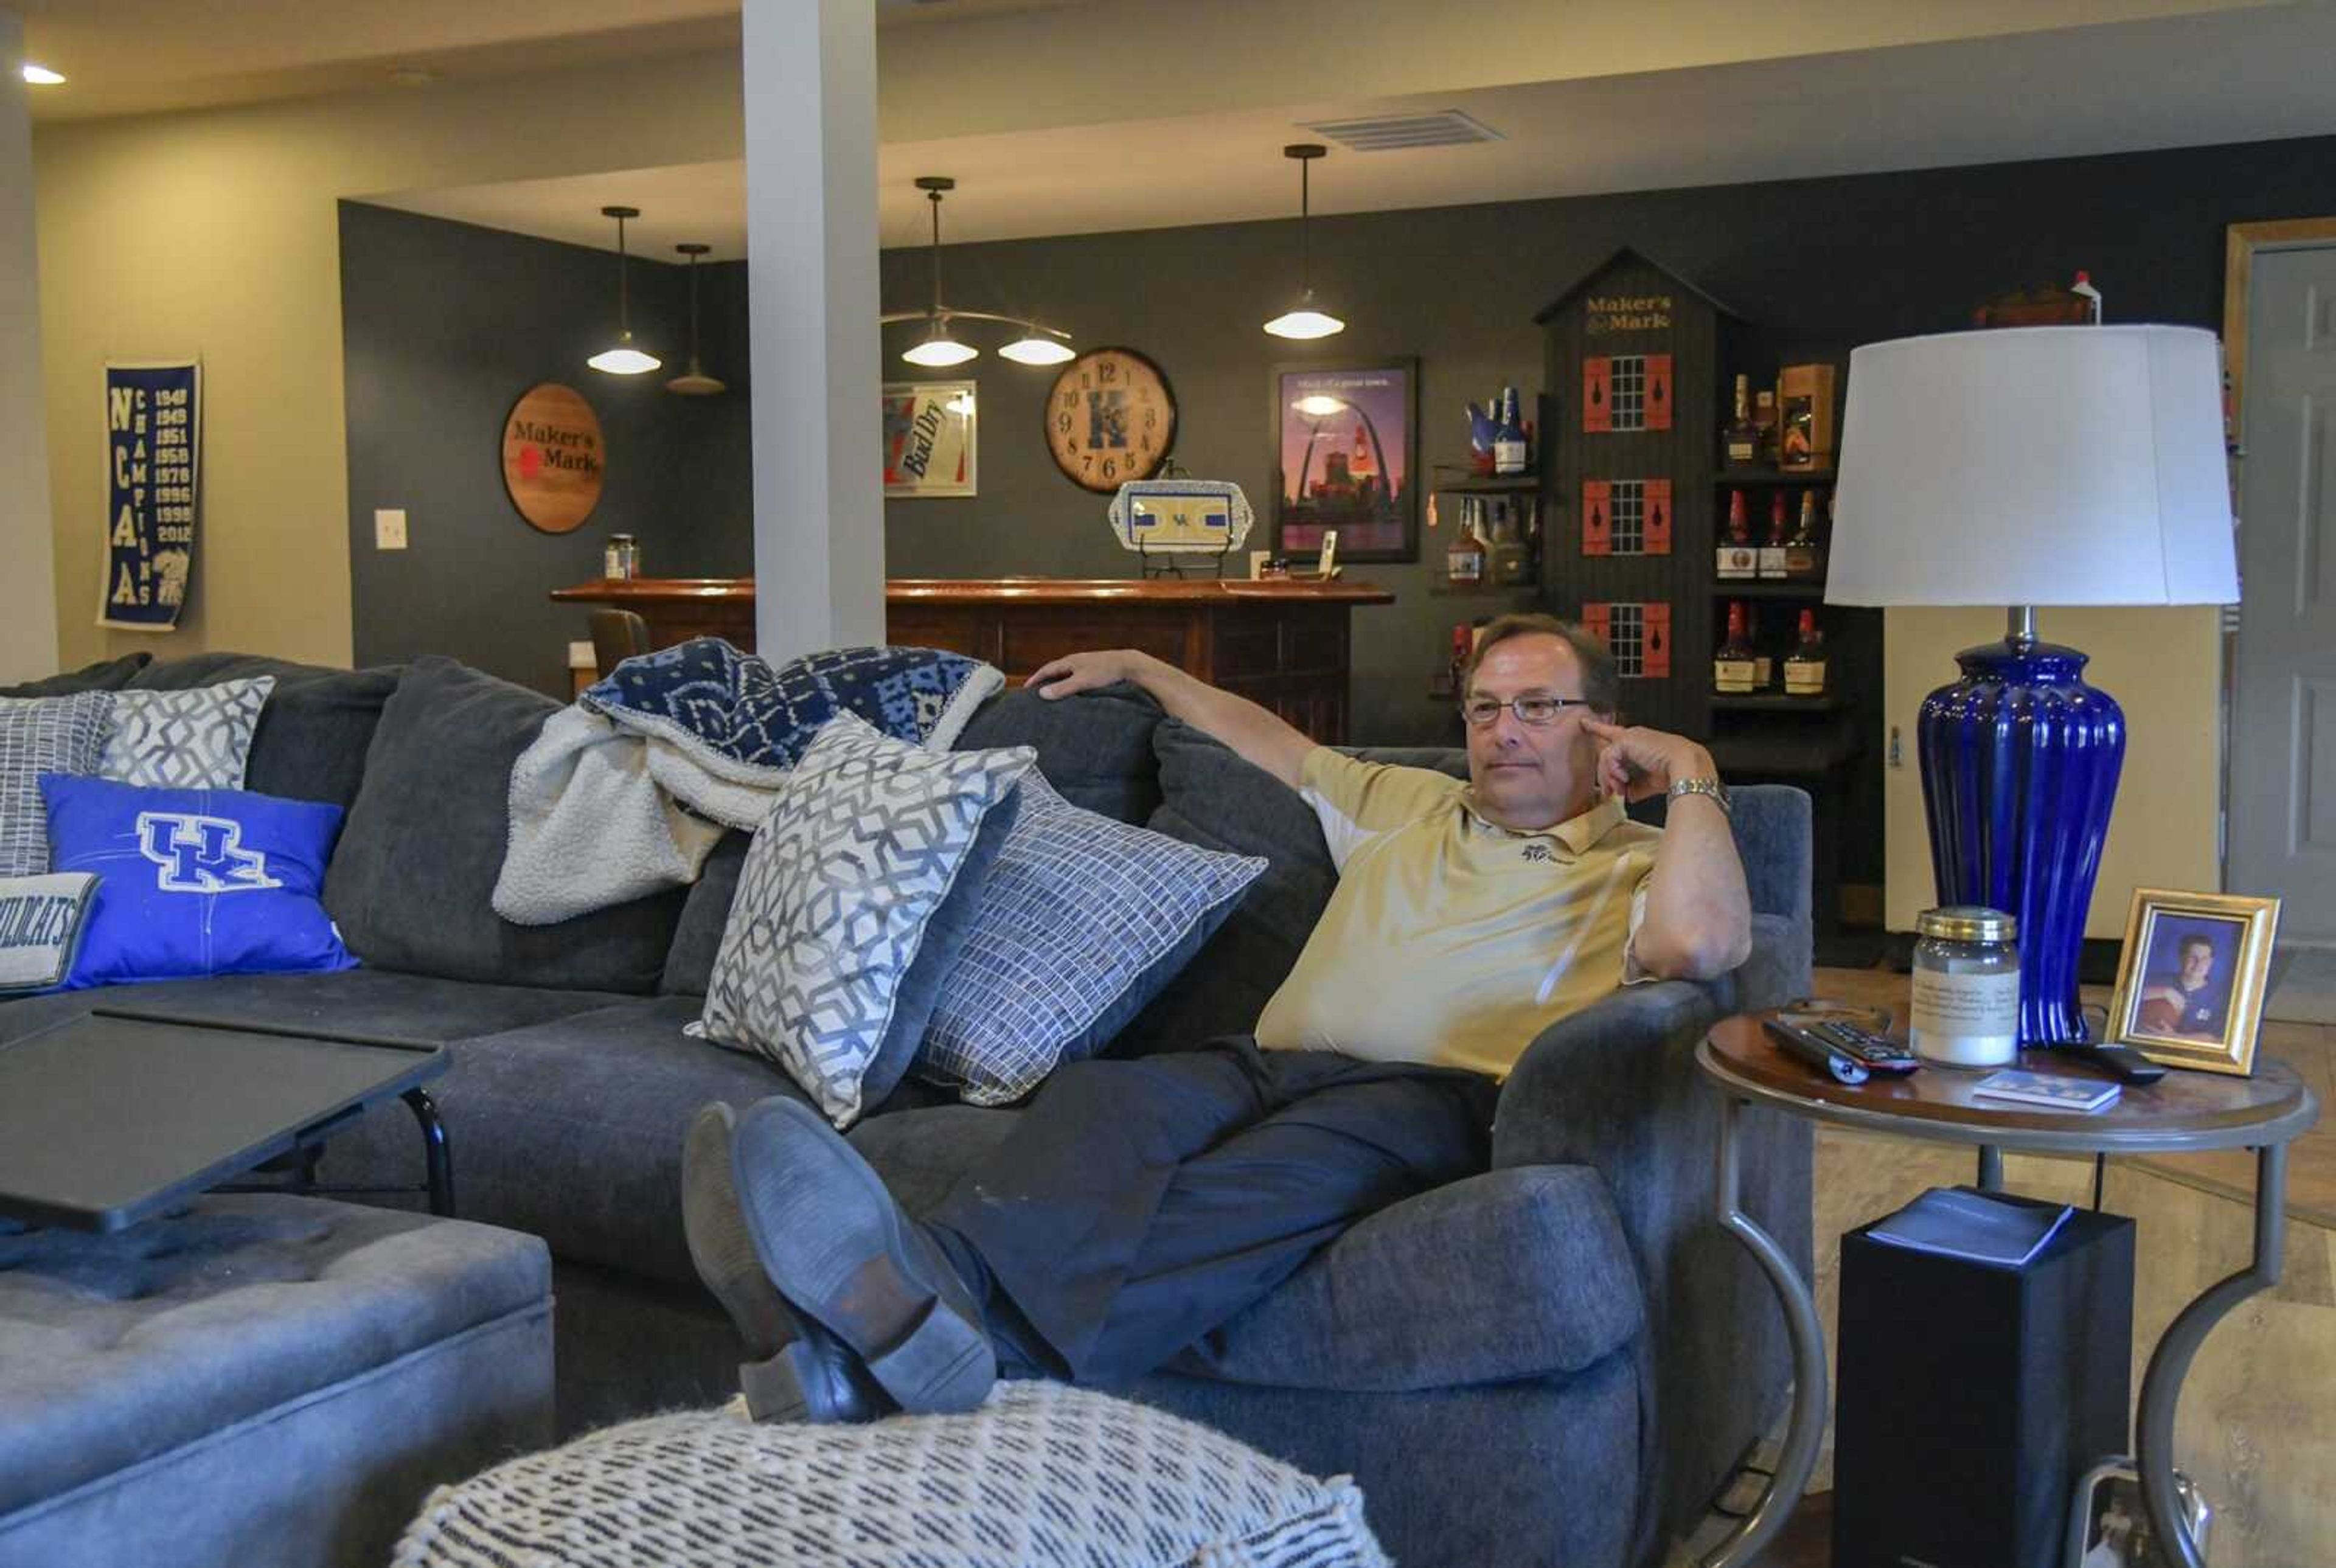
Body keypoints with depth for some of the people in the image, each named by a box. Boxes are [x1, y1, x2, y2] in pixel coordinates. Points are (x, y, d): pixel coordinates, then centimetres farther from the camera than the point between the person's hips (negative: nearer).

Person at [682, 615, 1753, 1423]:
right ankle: (843, 1350, -58)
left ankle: (962, 1323, -67)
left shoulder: (1634, 865, 17)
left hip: (1434, 1096, -4)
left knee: (1295, 1163, -40)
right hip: (1275, 1064, 5)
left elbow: (1698, 942, -8)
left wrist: (1691, 776, 5)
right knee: (1103, 1094, -30)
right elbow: (1270, 742, 48)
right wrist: (1139, 668, 53)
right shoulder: (1407, 806, 35)